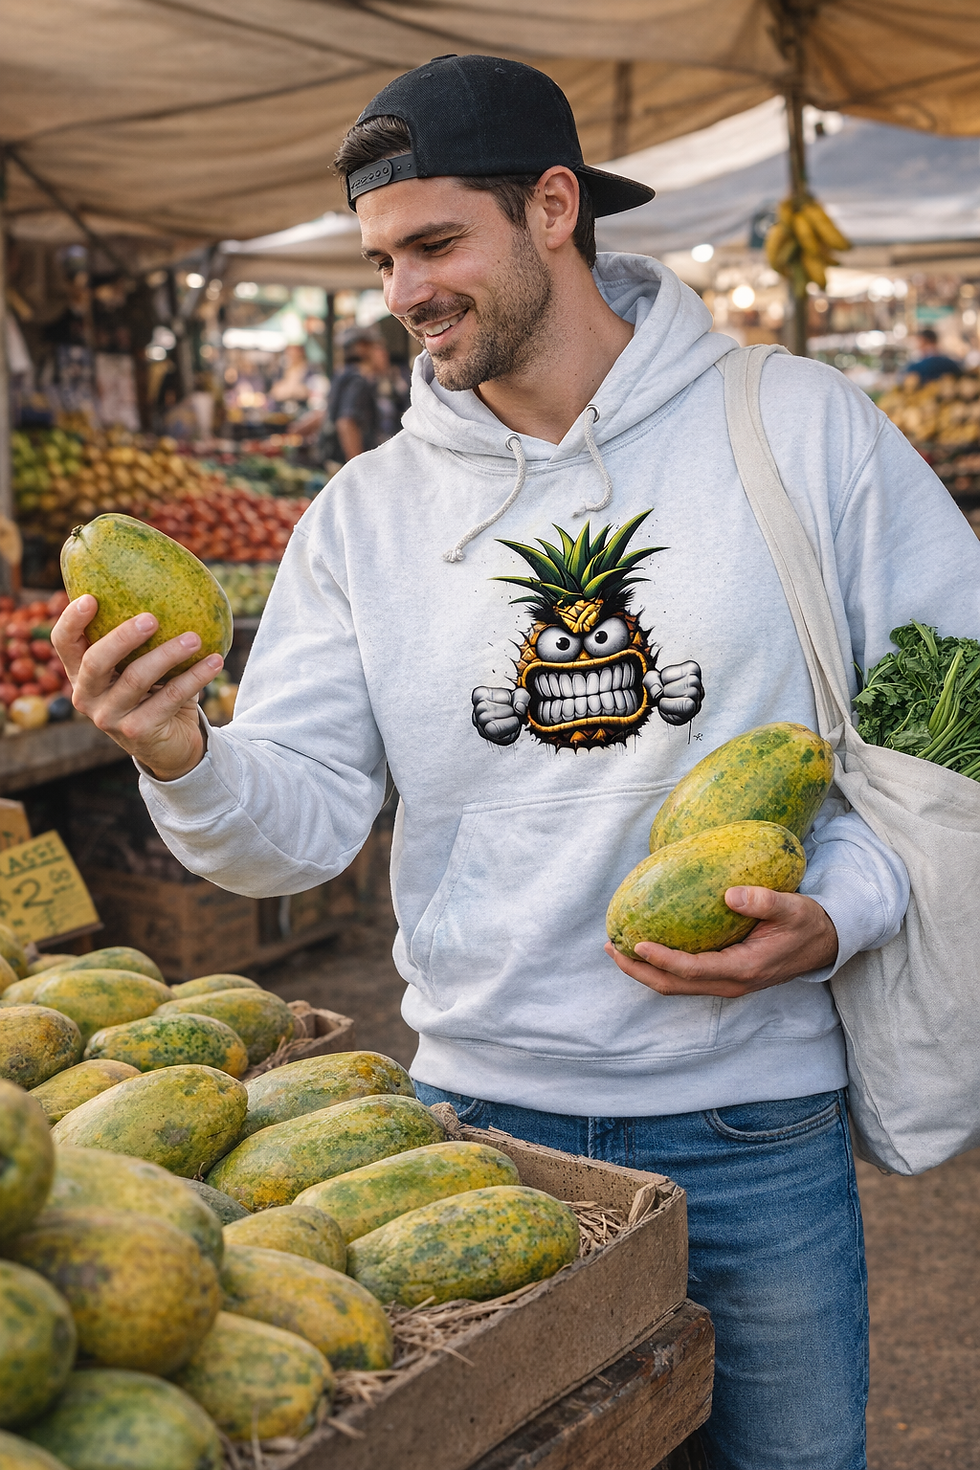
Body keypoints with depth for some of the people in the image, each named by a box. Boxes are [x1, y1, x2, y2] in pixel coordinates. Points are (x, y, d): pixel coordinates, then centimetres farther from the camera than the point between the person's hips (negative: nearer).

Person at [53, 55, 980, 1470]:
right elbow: (302, 821, -4)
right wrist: (185, 762, -26)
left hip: (758, 1122, -1)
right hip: (483, 1109, 2)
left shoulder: (802, 426, -5)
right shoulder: (365, 511, 1)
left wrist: (841, 910, -15)